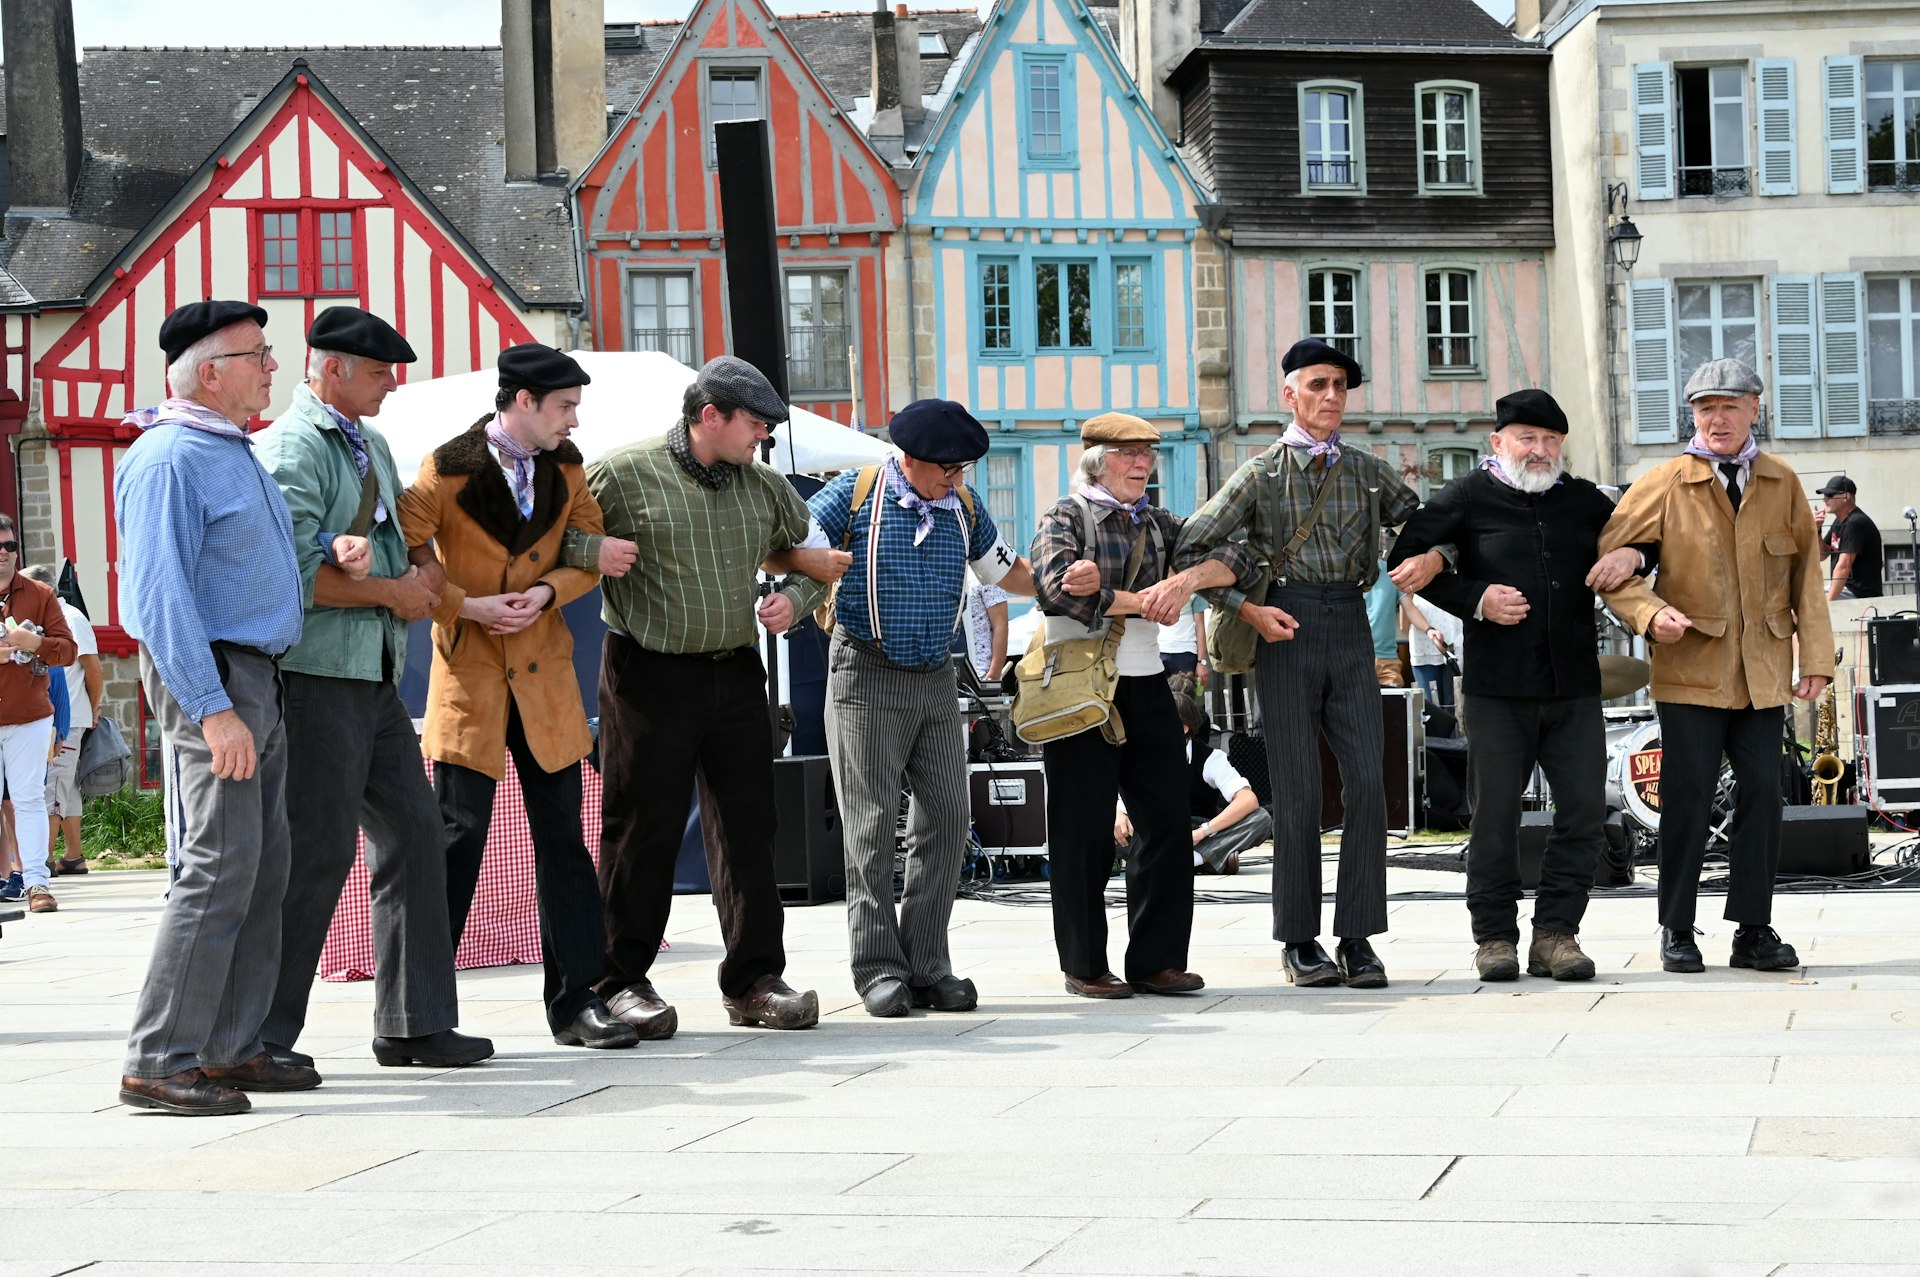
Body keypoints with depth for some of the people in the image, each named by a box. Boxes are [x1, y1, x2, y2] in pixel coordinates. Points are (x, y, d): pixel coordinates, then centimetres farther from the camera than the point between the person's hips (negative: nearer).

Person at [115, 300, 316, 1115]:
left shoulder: (235, 452, 16)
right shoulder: (169, 459, -14)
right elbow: (162, 595, -20)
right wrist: (212, 709, -25)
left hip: (258, 679, 10)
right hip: (208, 677, -10)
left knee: (264, 871, 9)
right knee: (219, 871, -13)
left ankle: (232, 1049, 15)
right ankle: (159, 1063, -11)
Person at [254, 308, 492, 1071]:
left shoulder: (370, 443, 17)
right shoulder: (292, 450, -12)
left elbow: (402, 536, 25)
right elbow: (294, 572, -21)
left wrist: (406, 572, 1)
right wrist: (389, 592, -10)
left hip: (377, 677, 9)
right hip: (317, 674, -9)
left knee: (412, 831, 8)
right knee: (319, 848, -8)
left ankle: (413, 1022, 15)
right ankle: (259, 1033, 0)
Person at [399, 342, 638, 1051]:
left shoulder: (566, 468, 6)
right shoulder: (448, 470, -9)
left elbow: (589, 553, 11)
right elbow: (403, 553, -8)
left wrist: (547, 591, -7)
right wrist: (465, 605, -15)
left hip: (544, 670, 5)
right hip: (469, 670, -5)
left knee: (561, 833, 5)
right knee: (460, 832, -5)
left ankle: (576, 1000, 10)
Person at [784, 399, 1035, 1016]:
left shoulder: (964, 505, 10)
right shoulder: (855, 494, -5)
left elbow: (1004, 572, 21)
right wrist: (786, 604, -28)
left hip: (935, 681, 5)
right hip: (867, 680, -5)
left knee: (947, 817, 0)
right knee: (872, 825, -5)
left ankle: (928, 966, 6)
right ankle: (879, 968, -1)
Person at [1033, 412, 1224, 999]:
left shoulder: (1158, 523, 15)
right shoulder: (1066, 517, -1)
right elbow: (1057, 589, -19)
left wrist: (1186, 579, -18)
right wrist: (1138, 601, -13)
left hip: (1146, 686, 6)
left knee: (1166, 821, 3)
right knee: (1085, 831, -1)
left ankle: (1155, 960, 11)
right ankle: (1084, 966, 7)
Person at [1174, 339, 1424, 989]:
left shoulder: (1368, 471, 12)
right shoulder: (1261, 474, 4)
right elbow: (1190, 548, 4)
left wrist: (1431, 558, -3)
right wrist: (1246, 609, -5)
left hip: (1350, 627, 3)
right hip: (1287, 629, -2)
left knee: (1367, 782, -7)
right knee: (1296, 788, -4)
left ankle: (1357, 938, -1)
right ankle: (1300, 941, 4)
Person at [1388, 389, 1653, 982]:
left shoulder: (1585, 501, 13)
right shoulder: (1467, 498, 3)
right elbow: (1406, 558, 0)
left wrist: (1632, 555, 0)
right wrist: (1475, 598, -11)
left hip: (1574, 687, 3)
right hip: (1499, 688, -3)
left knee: (1585, 810, -2)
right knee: (1496, 813, 1)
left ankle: (1555, 933, 7)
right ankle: (1495, 936, 10)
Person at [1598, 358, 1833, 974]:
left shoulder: (1782, 484, 9)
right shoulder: (1665, 484, 0)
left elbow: (1806, 572, 12)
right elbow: (1608, 560, 0)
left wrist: (1816, 656, 5)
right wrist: (1649, 612, -16)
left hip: (1763, 672, 3)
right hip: (1691, 670, -2)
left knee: (1763, 795, 1)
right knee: (1688, 799, -1)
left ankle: (1754, 930, 9)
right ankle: (1677, 933, 8)